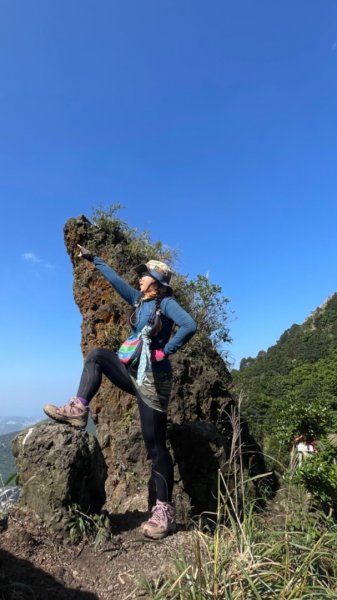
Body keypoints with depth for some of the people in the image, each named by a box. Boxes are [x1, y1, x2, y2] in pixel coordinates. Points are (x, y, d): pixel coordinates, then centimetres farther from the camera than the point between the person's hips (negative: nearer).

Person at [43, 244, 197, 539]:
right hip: (134, 372, 8)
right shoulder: (139, 300, 12)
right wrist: (93, 259, 27)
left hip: (153, 379, -8)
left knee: (155, 444, -3)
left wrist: (165, 351, -20)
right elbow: (116, 279, 20)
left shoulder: (166, 303, -12)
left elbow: (190, 326, -28)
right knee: (97, 355, 9)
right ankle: (78, 410, 5)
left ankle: (165, 511, 11)